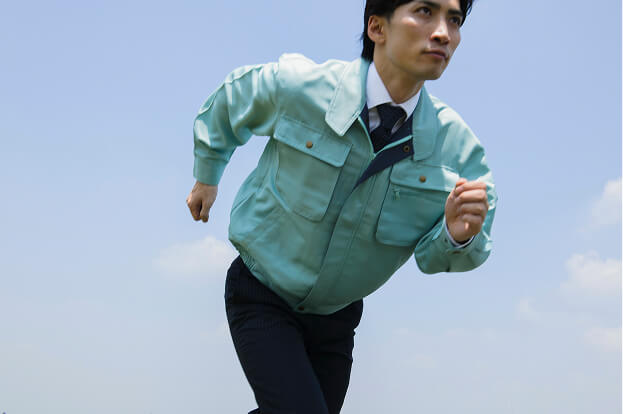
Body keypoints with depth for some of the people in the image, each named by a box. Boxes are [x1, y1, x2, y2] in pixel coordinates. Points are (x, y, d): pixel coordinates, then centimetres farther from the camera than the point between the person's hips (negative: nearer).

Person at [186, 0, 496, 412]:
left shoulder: (457, 145, -16)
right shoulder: (294, 85, -20)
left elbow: (433, 255, -9)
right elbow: (229, 102, 3)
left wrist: (458, 234, -33)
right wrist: (207, 178, 17)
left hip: (336, 316, 4)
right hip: (262, 299, -3)